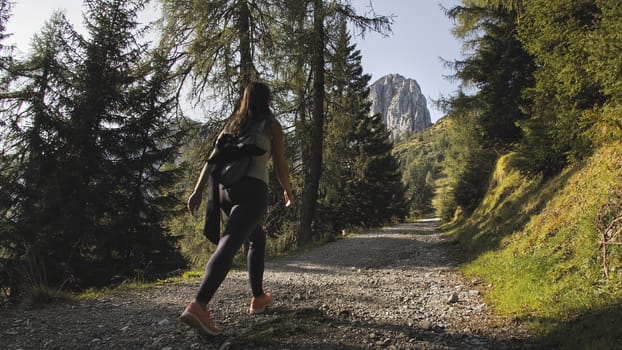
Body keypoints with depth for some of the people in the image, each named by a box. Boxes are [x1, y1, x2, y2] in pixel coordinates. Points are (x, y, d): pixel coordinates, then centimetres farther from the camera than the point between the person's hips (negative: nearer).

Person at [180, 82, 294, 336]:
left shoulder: (232, 123, 19)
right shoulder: (272, 125, 7)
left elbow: (212, 159, 10)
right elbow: (280, 167, 5)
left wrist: (198, 190, 6)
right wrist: (288, 191, 21)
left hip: (225, 189, 6)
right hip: (252, 190, -6)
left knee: (257, 239, 23)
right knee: (229, 245, -16)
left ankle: (258, 298, 27)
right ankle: (198, 306, -31)